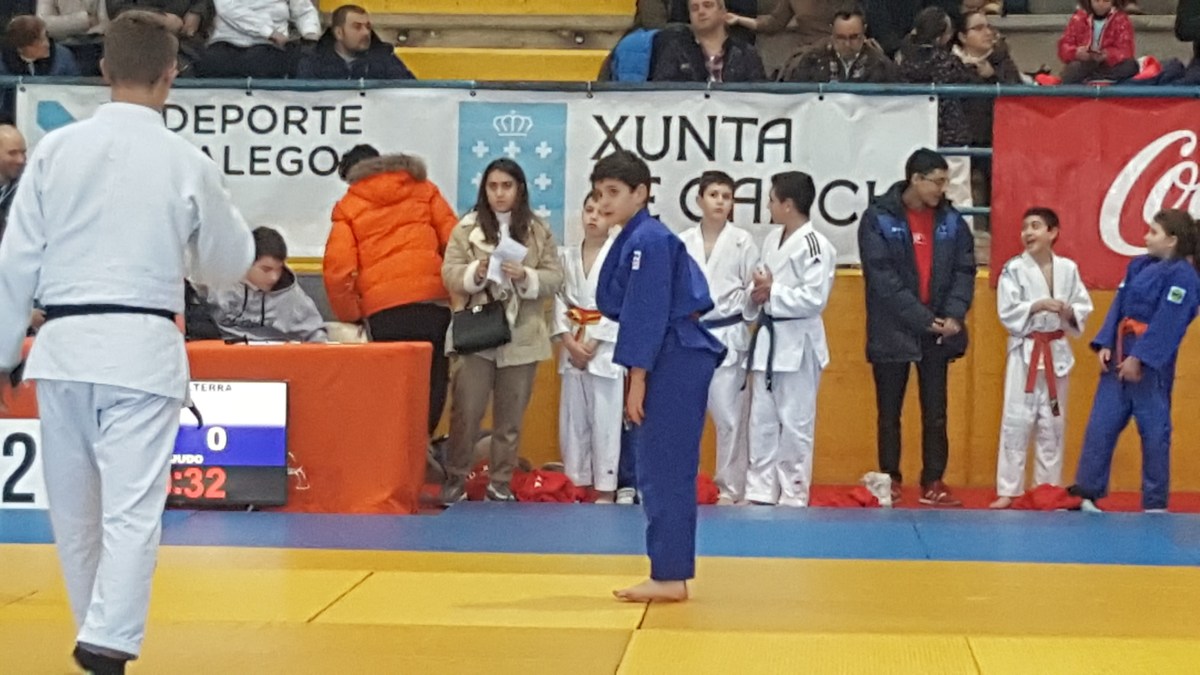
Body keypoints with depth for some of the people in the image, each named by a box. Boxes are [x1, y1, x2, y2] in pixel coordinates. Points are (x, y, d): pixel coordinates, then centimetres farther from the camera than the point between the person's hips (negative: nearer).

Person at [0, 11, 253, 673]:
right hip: (140, 348, -3)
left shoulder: (55, 149, 1)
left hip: (63, 345, 3)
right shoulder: (187, 162, -3)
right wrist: (208, 224, 31)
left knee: (73, 509, 16)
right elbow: (229, 263, 11)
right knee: (131, 510, -4)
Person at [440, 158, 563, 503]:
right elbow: (450, 275, -3)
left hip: (522, 338, 2)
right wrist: (476, 272, -21)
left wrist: (526, 276, -17)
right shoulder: (466, 228, 2)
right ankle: (455, 481, 13)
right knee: (466, 412, -1)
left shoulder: (539, 231, 5)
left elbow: (554, 279, 1)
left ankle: (500, 485, 19)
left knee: (511, 417, 9)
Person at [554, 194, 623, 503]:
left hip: (606, 346, -4)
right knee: (572, 418, 8)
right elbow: (560, 300, 5)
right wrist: (570, 342, -7)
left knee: (605, 419, -3)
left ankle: (605, 489, 3)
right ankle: (576, 484, 17)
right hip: (572, 346, 5)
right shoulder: (567, 256, 9)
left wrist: (592, 343, -13)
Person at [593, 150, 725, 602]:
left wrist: (637, 380, -17)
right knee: (662, 470, 12)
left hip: (674, 364, -10)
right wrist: (639, 378, 18)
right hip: (674, 362, 10)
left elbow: (648, 315, -18)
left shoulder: (649, 241, -15)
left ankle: (669, 576, -1)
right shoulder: (637, 239, 15)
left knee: (664, 469, -6)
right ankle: (671, 574, 18)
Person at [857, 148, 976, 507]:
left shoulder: (951, 221, 5)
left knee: (935, 413, 7)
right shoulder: (878, 219, -8)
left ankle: (933, 484, 14)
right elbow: (883, 277, -13)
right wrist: (923, 320, -16)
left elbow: (964, 270, 5)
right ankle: (890, 482, 17)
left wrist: (954, 315, -11)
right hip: (893, 332, -3)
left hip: (938, 334, 3)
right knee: (889, 412, 7)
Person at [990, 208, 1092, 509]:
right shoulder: (1014, 268, -7)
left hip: (1056, 351, 3)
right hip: (1025, 351, -3)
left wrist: (1069, 312, -15)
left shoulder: (1068, 268, 1)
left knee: (1053, 423, 10)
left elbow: (1084, 307, 6)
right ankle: (1008, 490, 2)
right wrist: (1037, 306, -22)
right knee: (1016, 420, -4)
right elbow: (1007, 313, -10)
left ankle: (1049, 488, 20)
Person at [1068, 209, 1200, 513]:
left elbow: (1166, 325, -18)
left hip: (1152, 363, -7)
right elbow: (1118, 307, 10)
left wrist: (1138, 358, -20)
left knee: (1154, 431, 1)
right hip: (1119, 355, 7)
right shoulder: (1139, 265, 11)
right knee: (1101, 424, 7)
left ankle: (1155, 504, 11)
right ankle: (1086, 493, 13)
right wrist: (1105, 345, -1)